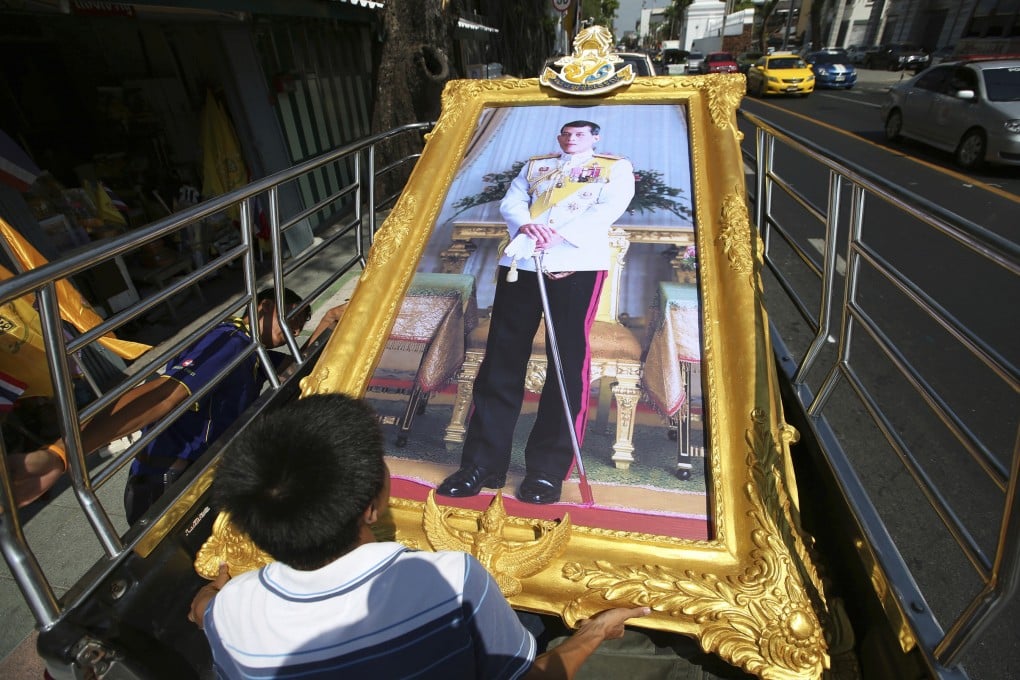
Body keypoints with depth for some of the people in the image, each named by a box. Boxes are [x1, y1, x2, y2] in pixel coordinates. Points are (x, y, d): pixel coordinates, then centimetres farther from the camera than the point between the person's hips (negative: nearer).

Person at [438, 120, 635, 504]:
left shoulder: (615, 167, 18)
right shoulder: (535, 165, 28)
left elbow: (611, 207, 0)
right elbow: (510, 202, 15)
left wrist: (561, 235, -15)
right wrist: (524, 226, -9)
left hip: (577, 265, -3)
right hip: (520, 262, 3)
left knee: (568, 364, -7)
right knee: (501, 361, -2)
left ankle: (548, 471, 2)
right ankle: (483, 464, 5)